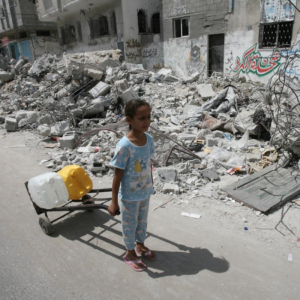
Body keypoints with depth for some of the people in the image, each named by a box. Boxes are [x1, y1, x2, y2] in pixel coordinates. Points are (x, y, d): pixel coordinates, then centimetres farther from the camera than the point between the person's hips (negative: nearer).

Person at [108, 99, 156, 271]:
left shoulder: (149, 139, -10)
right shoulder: (124, 146, -28)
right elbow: (118, 175, -21)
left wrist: (151, 185, 14)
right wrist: (114, 202, -16)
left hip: (145, 192, 6)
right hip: (130, 195, -6)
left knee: (142, 221, 26)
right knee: (130, 224, 18)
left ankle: (140, 245, 52)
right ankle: (130, 253, 42)